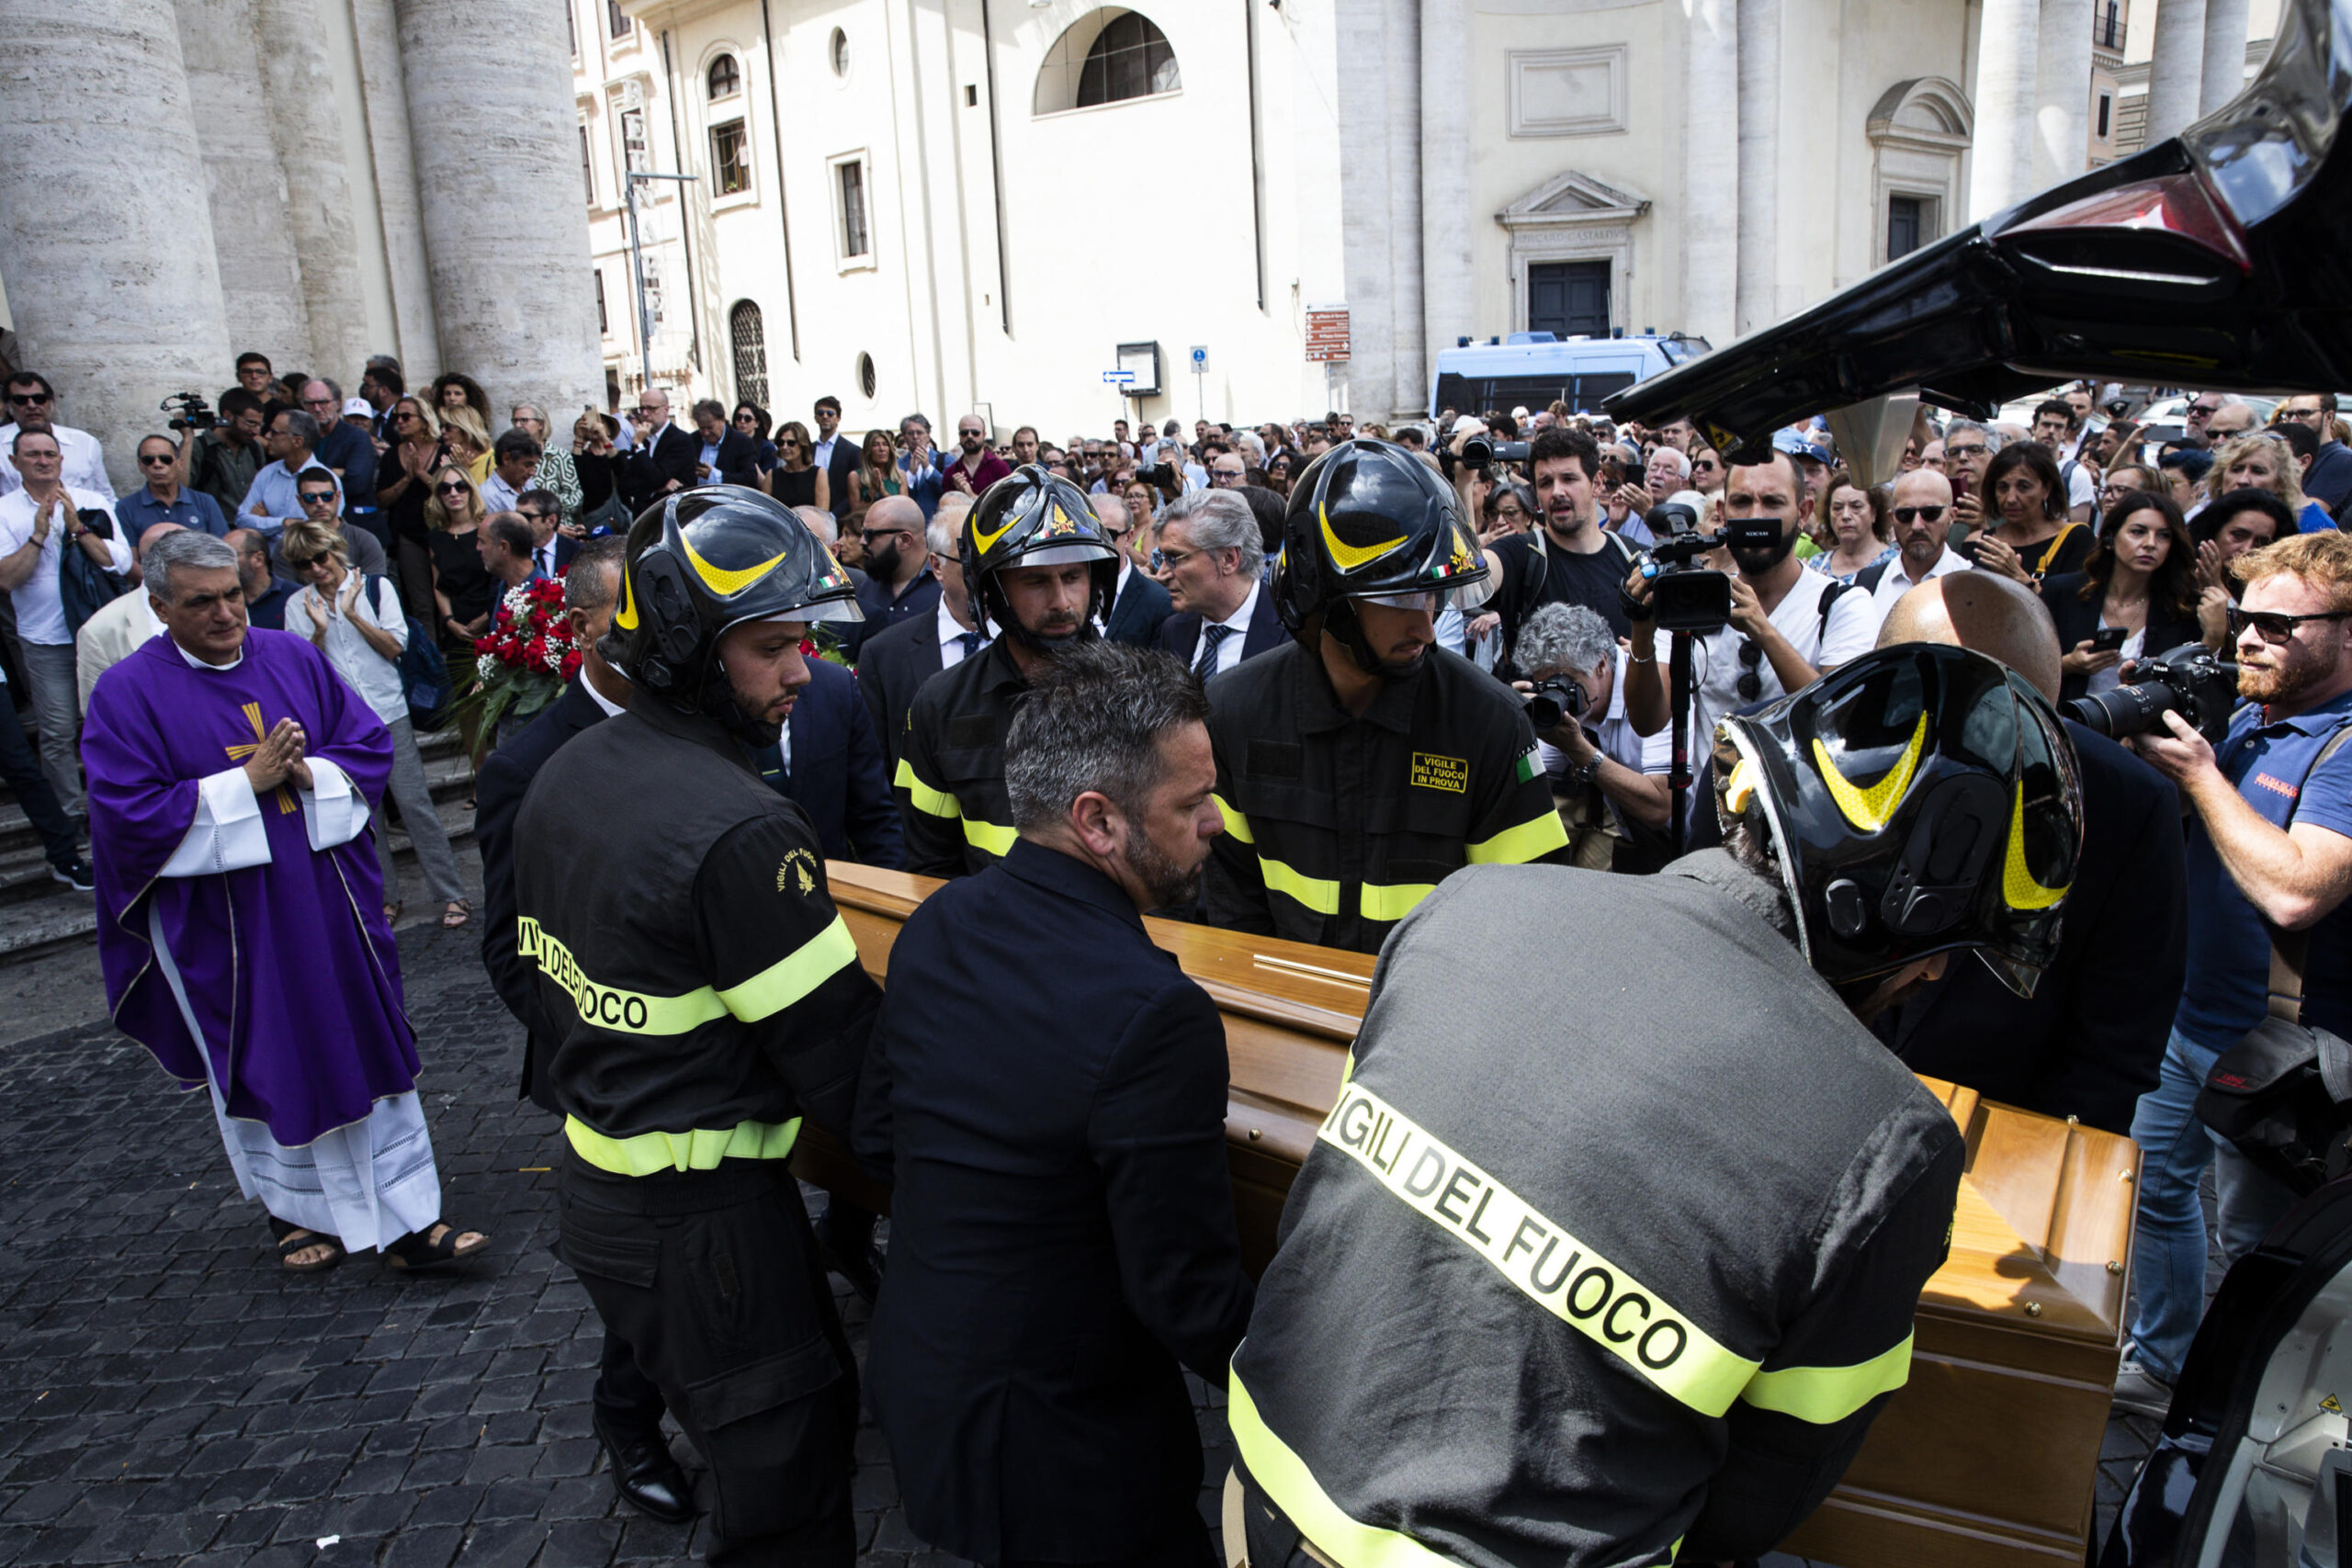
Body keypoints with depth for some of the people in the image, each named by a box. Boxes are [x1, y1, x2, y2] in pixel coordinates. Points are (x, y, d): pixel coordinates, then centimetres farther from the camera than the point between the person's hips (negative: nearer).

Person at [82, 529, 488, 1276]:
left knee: (371, 1049, 5)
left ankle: (407, 1221, 13)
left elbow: (370, 745, 5)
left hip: (331, 901, 3)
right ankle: (296, 1209, 33)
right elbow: (130, 815, -13)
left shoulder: (294, 658, 3)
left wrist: (308, 774, -15)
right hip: (226, 925, -3)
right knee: (265, 1068, 11)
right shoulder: (127, 694, -7)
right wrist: (248, 783, -18)